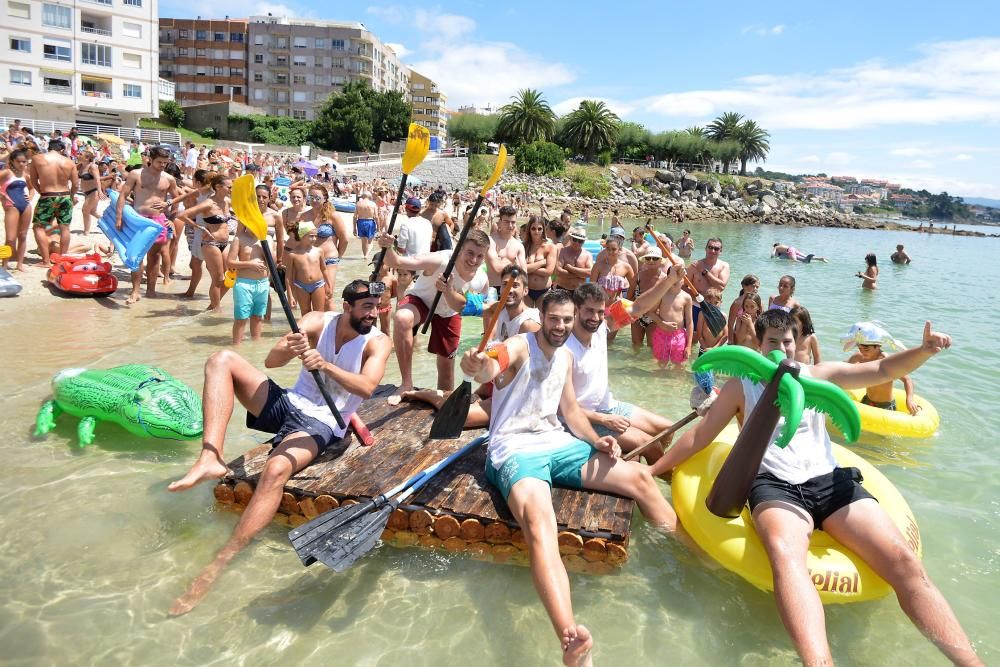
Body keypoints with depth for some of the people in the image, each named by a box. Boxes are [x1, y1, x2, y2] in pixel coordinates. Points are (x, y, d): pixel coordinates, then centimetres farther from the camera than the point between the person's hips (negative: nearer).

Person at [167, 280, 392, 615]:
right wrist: (289, 349, -32)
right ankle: (211, 457, -27)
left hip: (321, 424, -5)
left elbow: (367, 387, -24)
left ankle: (219, 564, -30)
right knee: (222, 360, -12)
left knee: (277, 468, -36)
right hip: (288, 403, 5)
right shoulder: (317, 322, 0)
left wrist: (324, 365, -37)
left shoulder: (377, 342, -7)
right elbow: (270, 361, -9)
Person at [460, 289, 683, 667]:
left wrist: (597, 441, 1)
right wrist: (478, 367, -59)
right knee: (539, 523, -37)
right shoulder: (518, 348, -10)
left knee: (639, 476, -2)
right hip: (515, 450, -7)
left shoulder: (566, 357, 14)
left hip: (558, 444, 8)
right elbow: (492, 369, -34)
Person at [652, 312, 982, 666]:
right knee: (785, 554, -39)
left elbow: (883, 370, 12)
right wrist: (653, 469, 17)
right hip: (775, 486, -4)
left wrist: (924, 350, -10)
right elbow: (700, 434, 18)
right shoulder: (741, 385, 16)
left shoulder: (819, 375, 21)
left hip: (830, 481, 4)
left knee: (903, 560, -20)